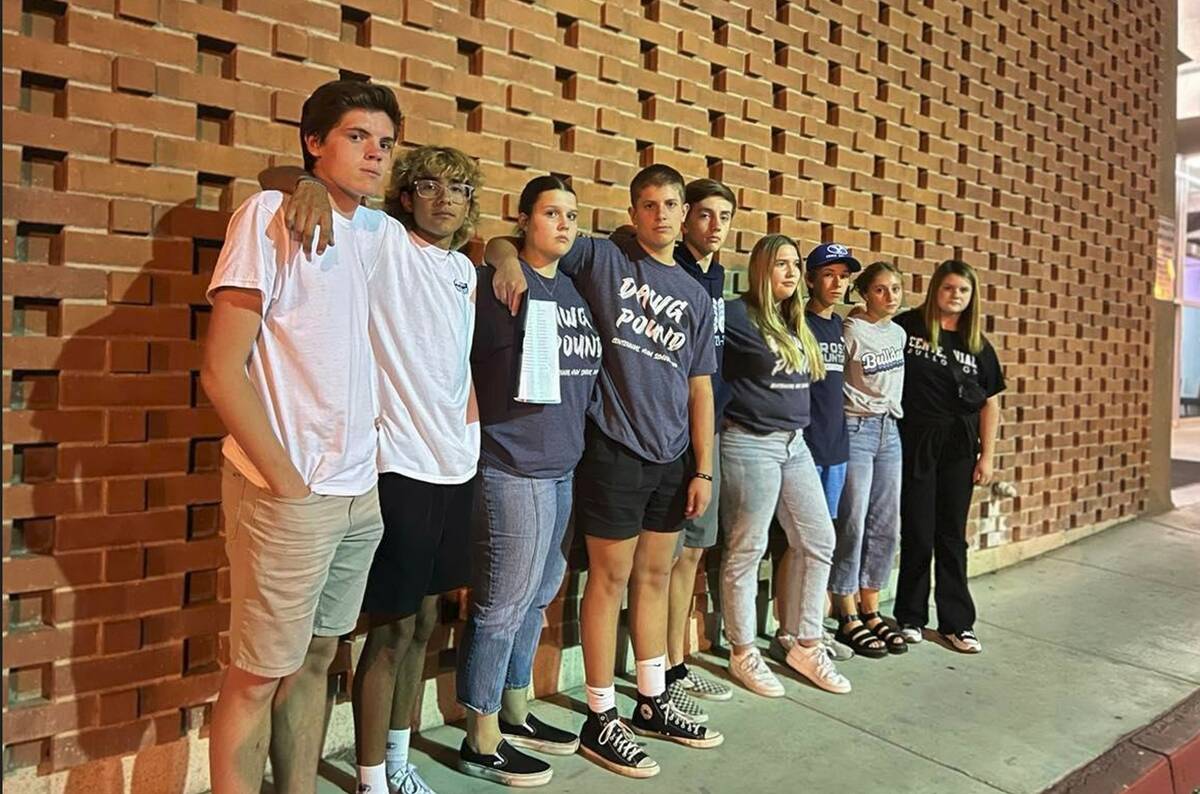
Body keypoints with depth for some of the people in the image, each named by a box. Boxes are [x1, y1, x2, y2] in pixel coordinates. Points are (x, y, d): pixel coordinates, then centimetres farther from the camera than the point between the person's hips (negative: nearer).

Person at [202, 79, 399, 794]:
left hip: (361, 490, 6)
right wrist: (286, 481, -13)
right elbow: (222, 369, -13)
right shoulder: (270, 215, -8)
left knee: (317, 657, 16)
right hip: (287, 493, -6)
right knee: (260, 674, 4)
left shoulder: (377, 230, 9)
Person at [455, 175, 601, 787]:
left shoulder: (574, 289, 15)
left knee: (536, 599, 17)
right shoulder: (496, 281, -8)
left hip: (565, 468, 8)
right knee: (502, 605, 1)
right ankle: (481, 741, 17)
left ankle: (515, 714, 33)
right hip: (512, 469, -8)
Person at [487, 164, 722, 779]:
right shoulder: (600, 259, -1)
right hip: (614, 449, -5)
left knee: (655, 575, 15)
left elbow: (700, 387, 11)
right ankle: (601, 720, 17)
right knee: (611, 577, 2)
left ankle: (652, 704, 31)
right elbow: (502, 243, 2)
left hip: (671, 455, 5)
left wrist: (704, 468, 6)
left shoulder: (696, 296, 12)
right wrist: (508, 254, -21)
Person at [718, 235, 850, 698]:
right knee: (747, 551, 2)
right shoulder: (737, 316, -11)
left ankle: (806, 645, 25)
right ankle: (743, 654, 18)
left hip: (796, 443, 8)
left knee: (818, 541, 10)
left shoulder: (795, 323, 13)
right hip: (751, 445, -8)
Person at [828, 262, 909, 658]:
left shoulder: (899, 333, 13)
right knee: (853, 525, -5)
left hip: (890, 431, 7)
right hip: (856, 430, -7)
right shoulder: (851, 330, -9)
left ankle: (870, 611, 19)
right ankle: (848, 618, 6)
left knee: (885, 527, 8)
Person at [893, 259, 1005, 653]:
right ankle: (911, 617, 21)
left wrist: (987, 455, 3)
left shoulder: (978, 345, 7)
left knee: (952, 536, 10)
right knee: (917, 534, 4)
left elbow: (990, 402, 8)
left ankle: (957, 623, 20)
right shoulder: (907, 326, -4)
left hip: (959, 446, 3)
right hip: (915, 442, -3)